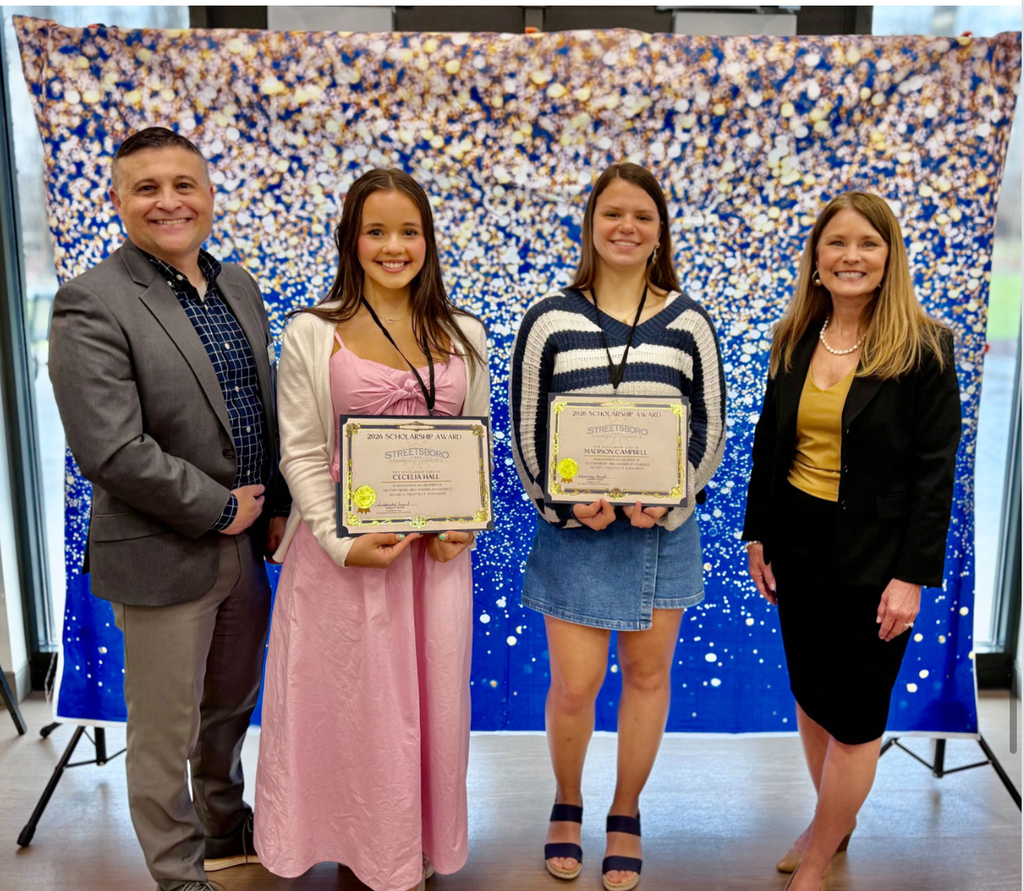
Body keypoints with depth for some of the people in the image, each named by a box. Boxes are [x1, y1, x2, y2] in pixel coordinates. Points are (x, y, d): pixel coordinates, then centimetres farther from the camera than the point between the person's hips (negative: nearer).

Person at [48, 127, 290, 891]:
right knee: (165, 733, 11)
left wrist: (274, 509, 5)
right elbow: (110, 450, -23)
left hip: (247, 544, 7)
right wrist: (218, 509, -16)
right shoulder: (91, 304, -16)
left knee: (231, 709, 24)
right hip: (163, 558, -6)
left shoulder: (240, 287, 6)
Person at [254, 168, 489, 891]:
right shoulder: (313, 334, -4)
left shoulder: (463, 335, 6)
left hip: (439, 546, 3)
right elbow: (301, 453, -5)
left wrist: (463, 523, -5)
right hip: (345, 548, -3)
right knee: (352, 702, 10)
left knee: (432, 697, 13)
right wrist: (343, 543, -14)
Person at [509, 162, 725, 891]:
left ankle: (626, 817, 34)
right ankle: (567, 806, 32)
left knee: (647, 676, 12)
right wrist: (565, 502, -13)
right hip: (573, 530, -1)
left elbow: (711, 427, 3)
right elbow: (525, 429, -1)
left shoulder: (688, 322, 1)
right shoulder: (550, 318, -1)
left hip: (665, 529, 2)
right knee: (573, 686, 2)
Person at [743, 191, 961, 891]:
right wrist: (757, 534, 8)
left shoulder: (924, 348, -10)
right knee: (810, 695, 17)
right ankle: (834, 822, 41)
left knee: (854, 715, 7)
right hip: (798, 544, 5)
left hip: (871, 556, -5)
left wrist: (913, 575, -14)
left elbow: (935, 470, -11)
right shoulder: (794, 340, 4)